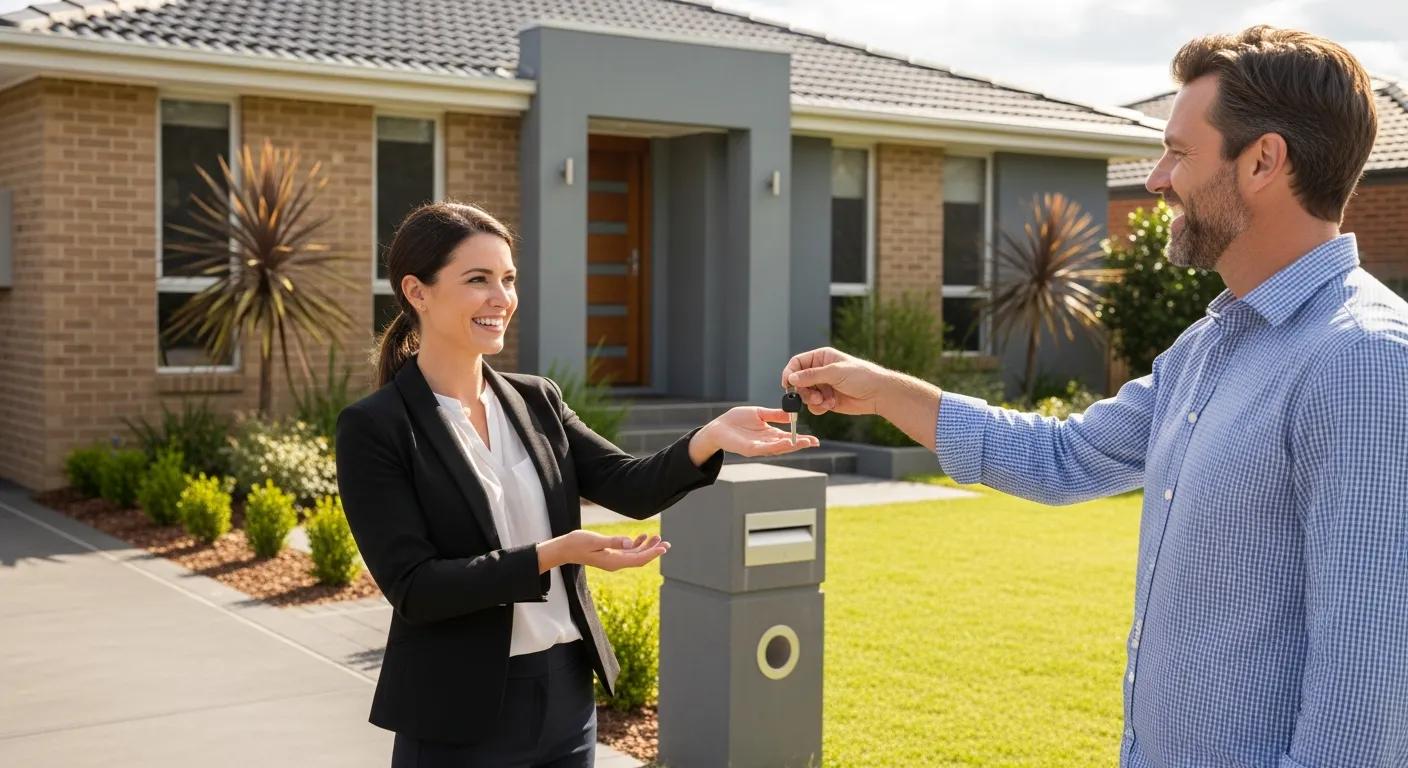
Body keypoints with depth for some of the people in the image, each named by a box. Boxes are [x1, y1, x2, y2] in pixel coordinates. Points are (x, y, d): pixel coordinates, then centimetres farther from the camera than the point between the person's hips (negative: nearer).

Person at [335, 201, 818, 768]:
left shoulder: (537, 401, 5)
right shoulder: (374, 427, -10)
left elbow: (630, 487, -5)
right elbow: (411, 586, -16)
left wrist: (711, 438, -23)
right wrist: (551, 556, -25)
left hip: (568, 695, 5)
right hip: (459, 718, -5)